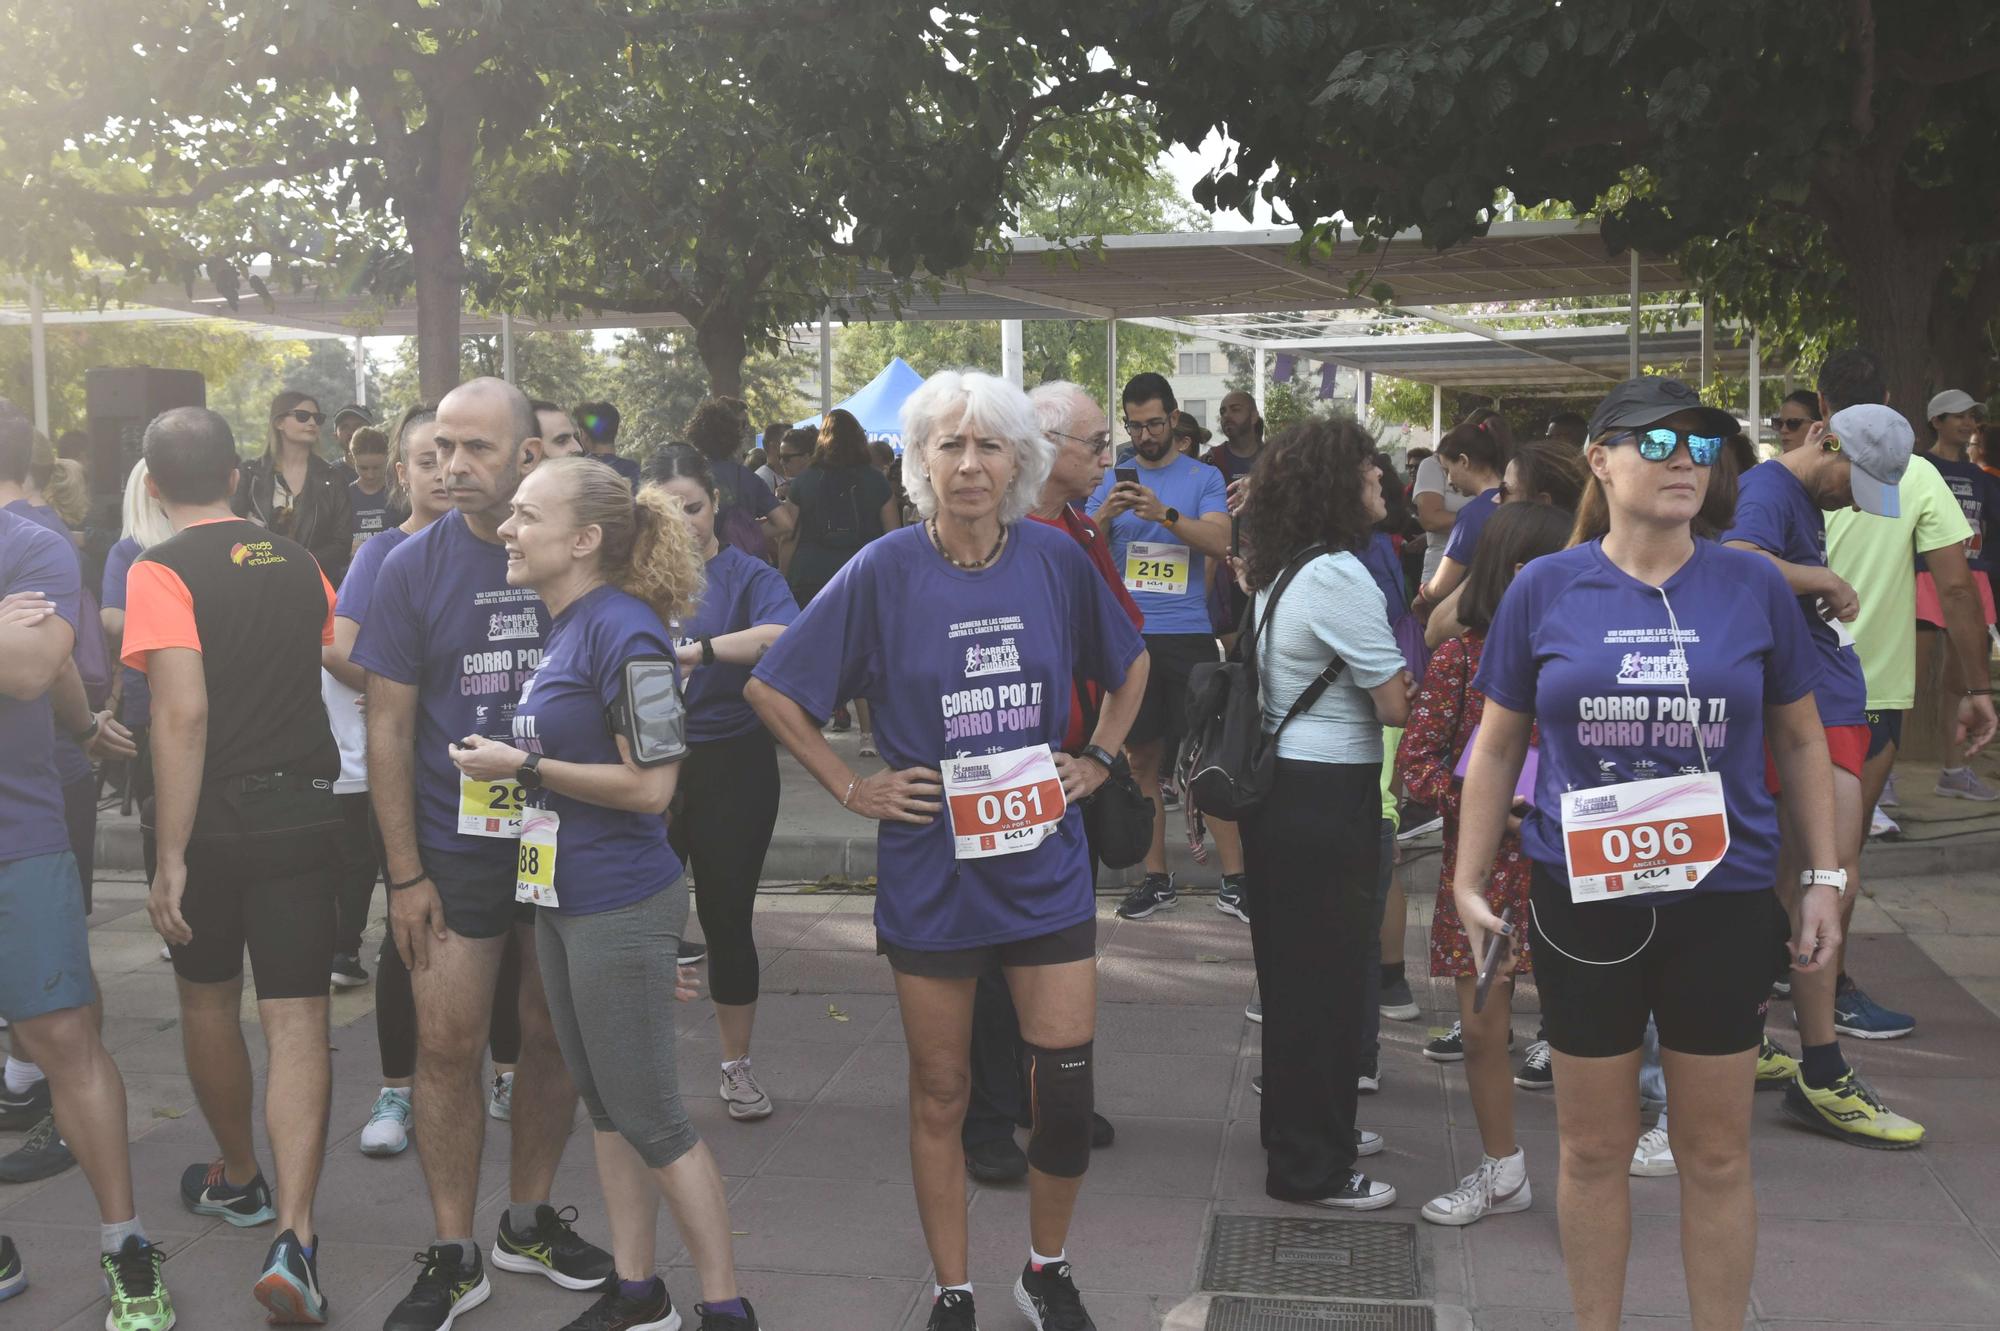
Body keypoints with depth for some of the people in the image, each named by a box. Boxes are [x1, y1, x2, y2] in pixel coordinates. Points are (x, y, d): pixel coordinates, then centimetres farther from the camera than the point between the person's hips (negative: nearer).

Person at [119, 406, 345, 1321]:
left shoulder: (160, 572, -10)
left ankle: (236, 1178, 39)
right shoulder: (296, 563, 5)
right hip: (304, 814, 3)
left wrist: (169, 855, -20)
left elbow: (183, 712, -21)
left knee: (208, 999, 20)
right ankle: (292, 1234, -12)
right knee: (296, 1021, 0)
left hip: (210, 817, -2)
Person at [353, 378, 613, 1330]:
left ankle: (528, 1221, 30)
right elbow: (388, 728, -2)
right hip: (457, 847, -1)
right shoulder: (414, 567, -4)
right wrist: (405, 873, -6)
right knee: (447, 1046, 0)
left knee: (551, 1037, 11)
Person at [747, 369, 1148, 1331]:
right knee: (940, 1097, 11)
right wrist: (852, 788, -5)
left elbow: (1130, 666, 16)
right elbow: (770, 690, -2)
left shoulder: (1057, 559, -2)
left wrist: (1097, 760, 6)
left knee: (1067, 1091, 3)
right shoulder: (884, 571, -9)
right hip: (930, 875, -1)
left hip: (1046, 864, 2)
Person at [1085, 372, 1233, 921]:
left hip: (1189, 635, -2)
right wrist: (1104, 515, -18)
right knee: (1142, 759, 6)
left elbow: (1220, 541, -10)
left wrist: (1164, 513, -24)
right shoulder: (1111, 481, 11)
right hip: (1127, 638, 2)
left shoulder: (1203, 478, 5)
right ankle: (1156, 878, 15)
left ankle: (1234, 879, 3)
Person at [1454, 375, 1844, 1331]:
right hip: (1583, 899, 0)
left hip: (1724, 901, 1)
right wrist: (1469, 881, 1)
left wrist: (1824, 877, 5)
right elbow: (1497, 746, 4)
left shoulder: (1753, 586, -2)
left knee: (1716, 1154, 12)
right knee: (1594, 1150, 13)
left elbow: (1800, 739, 8)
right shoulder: (1545, 589, -3)